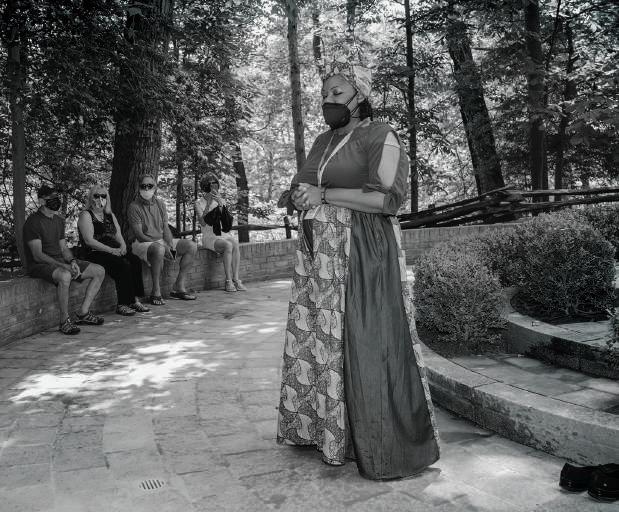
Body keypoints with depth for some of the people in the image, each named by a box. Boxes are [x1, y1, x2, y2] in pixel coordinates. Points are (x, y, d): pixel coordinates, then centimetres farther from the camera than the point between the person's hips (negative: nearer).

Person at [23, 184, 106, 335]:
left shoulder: (59, 221, 14)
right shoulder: (33, 222, -12)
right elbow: (37, 255, -19)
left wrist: (72, 262, -8)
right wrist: (64, 266, -26)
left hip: (60, 261, 9)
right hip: (39, 265, -9)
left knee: (99, 271, 0)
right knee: (65, 276, -40)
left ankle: (82, 313, 0)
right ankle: (64, 320, -25)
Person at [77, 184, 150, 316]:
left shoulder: (110, 216, 23)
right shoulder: (86, 215, 1)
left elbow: (118, 235, 19)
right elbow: (89, 241, -12)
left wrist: (122, 246, -6)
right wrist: (111, 250, -20)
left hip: (114, 251, 6)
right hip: (94, 254, -6)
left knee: (136, 261, -23)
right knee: (123, 265, -32)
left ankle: (134, 300, -24)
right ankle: (122, 304, -27)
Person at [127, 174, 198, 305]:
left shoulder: (160, 204, 10)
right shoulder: (134, 207, -9)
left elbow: (166, 229, 9)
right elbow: (139, 235, -15)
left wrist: (170, 245, -11)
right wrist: (162, 245, -24)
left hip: (161, 241, 7)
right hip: (141, 243, -7)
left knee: (191, 246, -7)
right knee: (159, 250, -40)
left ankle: (178, 287, -5)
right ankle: (156, 292, -28)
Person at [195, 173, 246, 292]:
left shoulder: (221, 201, 14)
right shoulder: (199, 203, 5)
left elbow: (228, 222, -2)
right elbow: (202, 222, -12)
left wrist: (220, 204, -14)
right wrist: (208, 204, -15)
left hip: (224, 234, 3)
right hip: (210, 237, -3)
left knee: (235, 244, -32)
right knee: (228, 245, -34)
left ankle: (236, 279, -33)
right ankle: (228, 281, -33)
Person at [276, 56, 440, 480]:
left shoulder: (380, 137, -6)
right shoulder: (323, 142, 18)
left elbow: (387, 197, -17)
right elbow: (304, 189, 23)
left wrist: (323, 195, -16)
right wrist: (302, 196, -1)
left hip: (361, 256, -8)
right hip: (320, 257, 8)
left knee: (365, 345, -6)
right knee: (317, 340, 9)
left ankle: (387, 447, 6)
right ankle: (322, 425, 24)